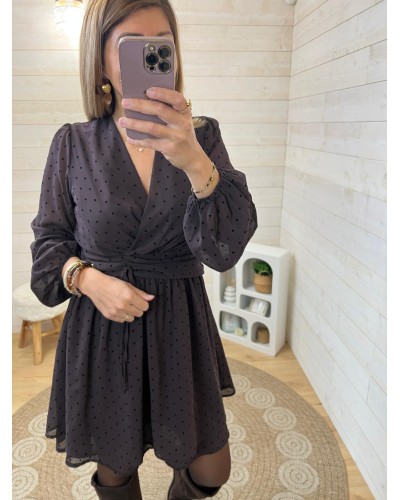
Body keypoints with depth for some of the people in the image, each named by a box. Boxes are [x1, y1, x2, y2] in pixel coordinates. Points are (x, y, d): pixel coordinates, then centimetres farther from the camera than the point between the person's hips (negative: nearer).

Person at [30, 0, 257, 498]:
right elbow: (49, 239, 3)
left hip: (180, 325, 1)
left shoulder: (202, 135, -5)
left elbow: (226, 247, -18)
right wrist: (87, 277, -18)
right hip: (100, 325, 0)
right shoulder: (72, 144, -5)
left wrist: (194, 162, -35)